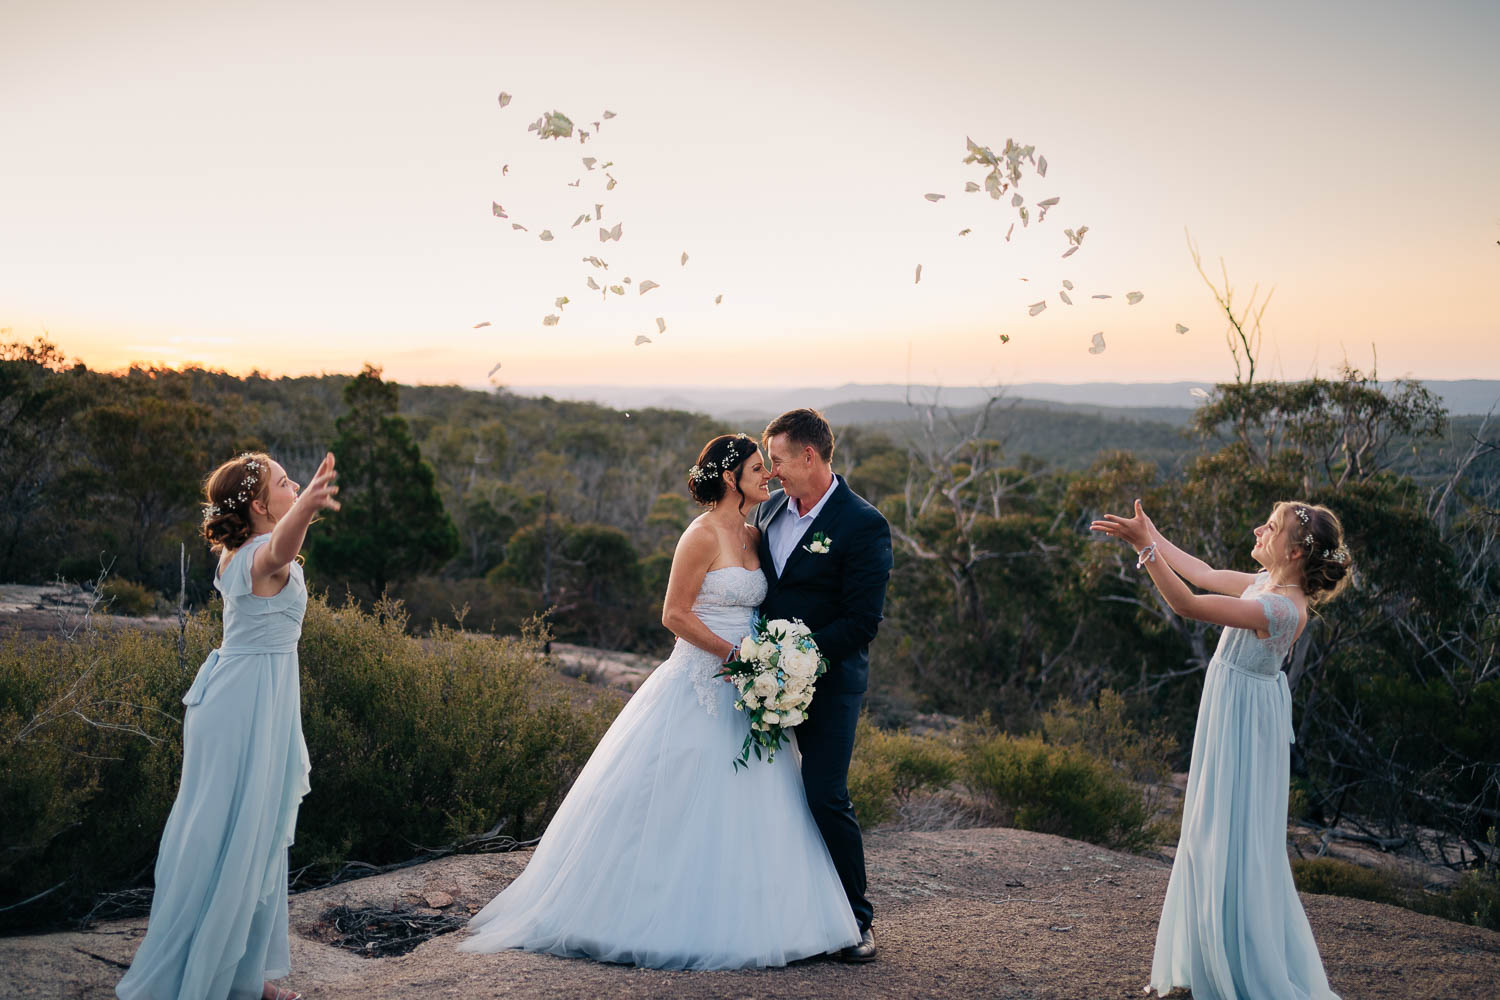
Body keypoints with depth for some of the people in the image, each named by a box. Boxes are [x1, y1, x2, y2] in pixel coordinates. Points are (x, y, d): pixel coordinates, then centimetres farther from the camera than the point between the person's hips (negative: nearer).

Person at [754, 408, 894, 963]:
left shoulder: (863, 525, -13)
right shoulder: (770, 507, 8)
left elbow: (862, 620, -16)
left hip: (827, 681, -6)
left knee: (825, 796, -6)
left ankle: (856, 919, 10)